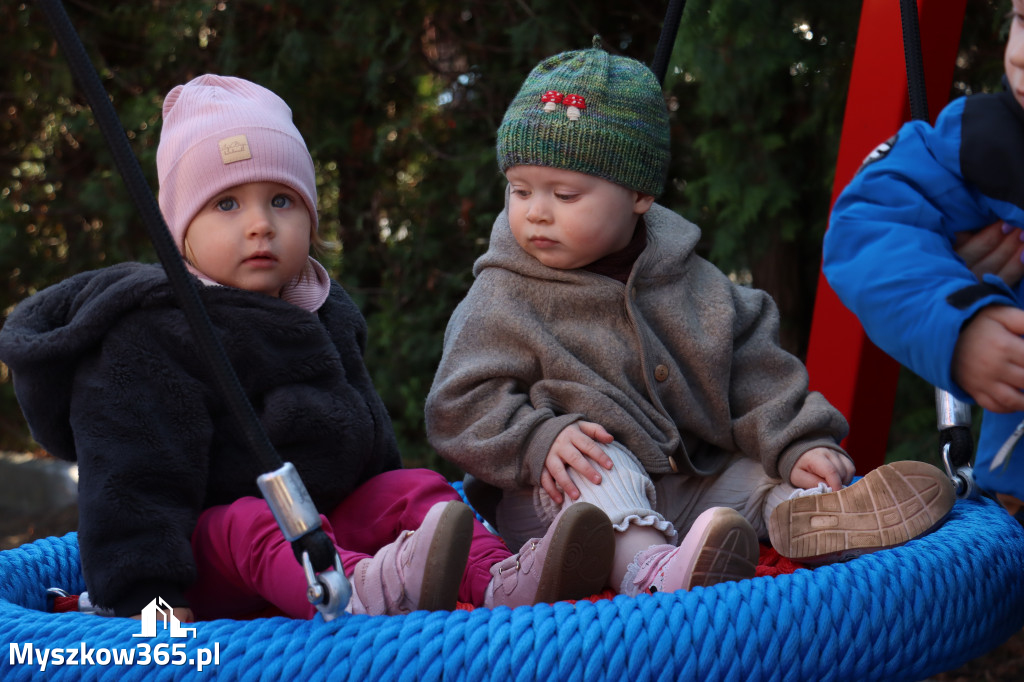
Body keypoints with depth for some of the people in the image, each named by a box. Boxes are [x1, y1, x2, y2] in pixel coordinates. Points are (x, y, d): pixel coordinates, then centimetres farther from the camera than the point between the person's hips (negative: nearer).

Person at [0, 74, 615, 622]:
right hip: (205, 535, -7)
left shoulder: (327, 316, 13)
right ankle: (361, 596, -66)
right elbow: (131, 478, -18)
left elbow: (368, 434, 26)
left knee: (413, 490, -10)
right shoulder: (151, 337, -12)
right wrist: (147, 598, -25)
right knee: (251, 526, -36)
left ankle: (501, 582, -35)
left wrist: (400, 505, 28)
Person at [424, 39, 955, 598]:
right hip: (566, 493, -4)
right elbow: (463, 405, -9)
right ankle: (644, 567, -55)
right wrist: (539, 439, -26)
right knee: (601, 463, -32)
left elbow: (751, 366, 5)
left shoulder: (689, 281, 4)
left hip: (688, 480, 5)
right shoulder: (502, 300, -5)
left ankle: (805, 515, -37)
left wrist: (798, 445, -7)